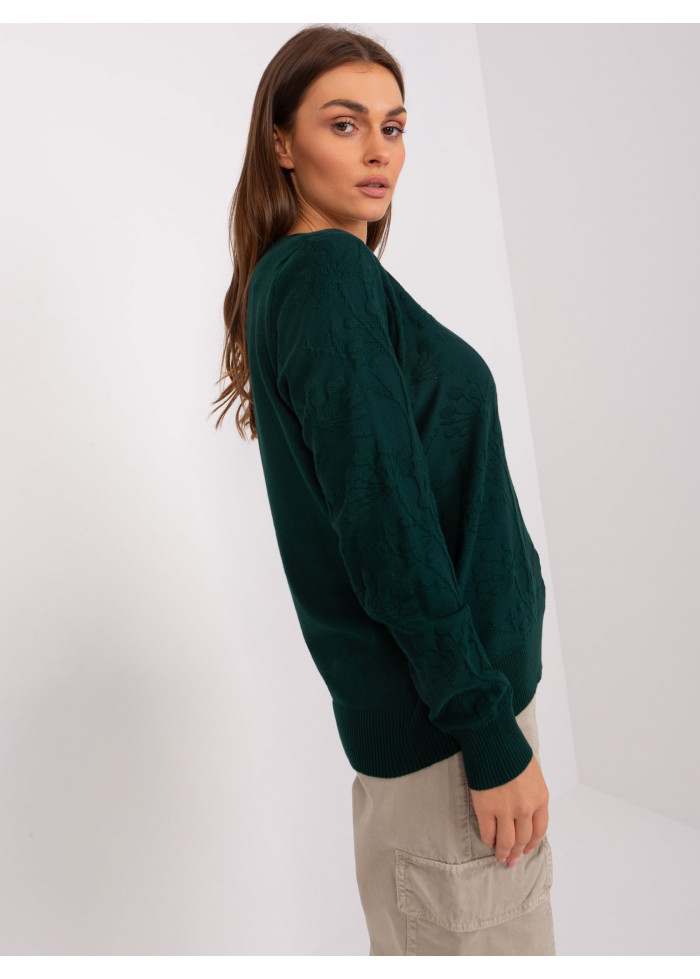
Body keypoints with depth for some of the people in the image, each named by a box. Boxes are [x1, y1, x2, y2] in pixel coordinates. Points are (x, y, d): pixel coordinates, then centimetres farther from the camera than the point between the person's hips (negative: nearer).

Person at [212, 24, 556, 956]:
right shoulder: (332, 273, -16)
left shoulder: (287, 276, 12)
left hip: (404, 696, 9)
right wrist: (493, 736, -18)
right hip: (446, 703, -9)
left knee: (416, 940, 22)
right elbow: (388, 527, -22)